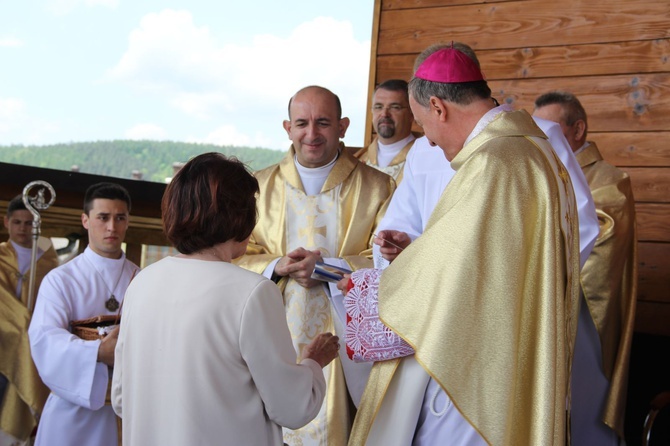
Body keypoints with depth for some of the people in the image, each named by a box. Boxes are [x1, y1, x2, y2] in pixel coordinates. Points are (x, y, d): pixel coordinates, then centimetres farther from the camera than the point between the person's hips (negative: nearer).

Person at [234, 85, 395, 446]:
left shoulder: (377, 188, 3)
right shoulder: (260, 186, 10)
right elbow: (236, 258, 8)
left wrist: (327, 267, -16)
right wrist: (277, 267, -11)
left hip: (344, 346, -1)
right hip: (278, 341, 2)